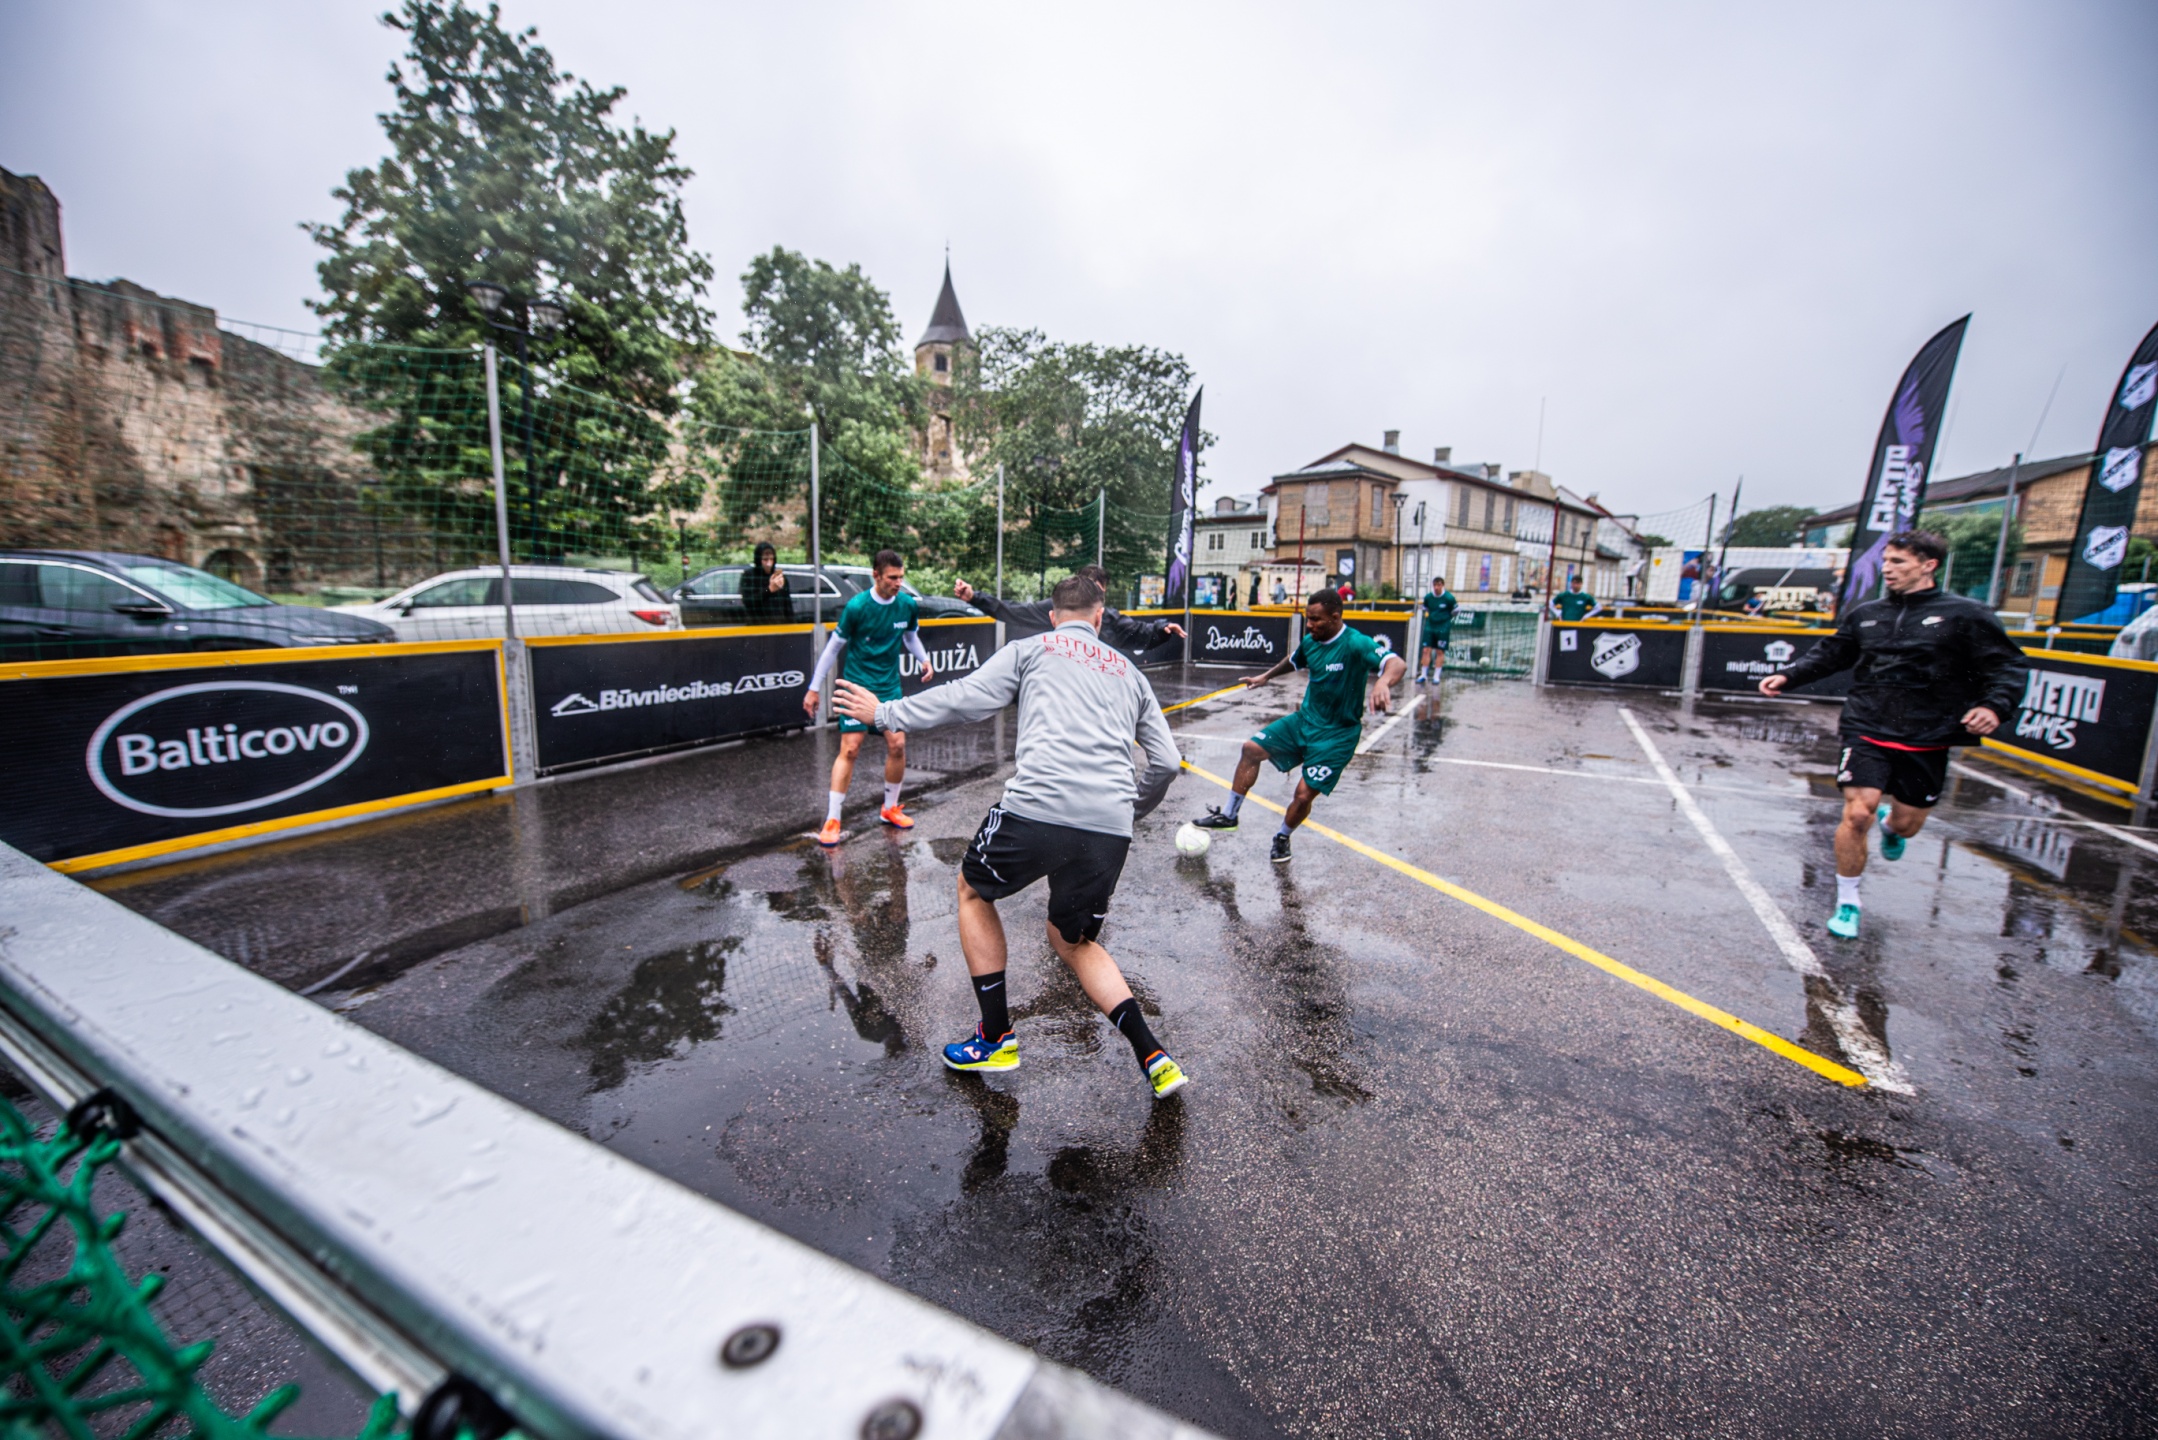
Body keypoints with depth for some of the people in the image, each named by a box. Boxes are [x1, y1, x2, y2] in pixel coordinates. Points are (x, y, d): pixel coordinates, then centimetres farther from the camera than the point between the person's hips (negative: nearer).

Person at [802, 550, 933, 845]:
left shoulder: (908, 605, -3)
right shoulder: (856, 607, -14)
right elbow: (834, 647, -5)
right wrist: (814, 688, -2)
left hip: (889, 687, 4)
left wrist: (924, 660, -3)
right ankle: (832, 820, -1)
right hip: (856, 686, -4)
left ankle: (889, 809, 20)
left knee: (897, 746, -1)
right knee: (849, 749, -9)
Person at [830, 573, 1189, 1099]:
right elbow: (1167, 762, 20)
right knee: (1073, 942, 27)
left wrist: (884, 713, 17)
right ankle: (1153, 1056, 16)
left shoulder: (1030, 650, 14)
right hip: (1109, 829, 5)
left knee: (973, 890, 26)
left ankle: (997, 1038, 30)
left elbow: (963, 697, 5)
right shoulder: (1130, 672, 25)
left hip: (1036, 809, -4)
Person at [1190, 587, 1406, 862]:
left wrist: (1382, 683, -60)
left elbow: (1397, 663, -39)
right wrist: (1266, 676, 27)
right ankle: (1228, 816, 16)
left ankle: (1282, 838, 21)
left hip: (1337, 734, -7)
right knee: (1252, 748, 1)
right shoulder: (1309, 641, -2)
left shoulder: (1356, 644, -24)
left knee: (1304, 794, -11)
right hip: (1304, 719, 7)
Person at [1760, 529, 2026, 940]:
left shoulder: (1965, 615, -2)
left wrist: (1994, 705, -17)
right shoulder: (1864, 615, 6)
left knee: (1907, 825, 10)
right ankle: (1847, 903, 4)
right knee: (1856, 814, -12)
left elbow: (2009, 667, 0)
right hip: (1867, 732, 0)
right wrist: (1788, 677, 5)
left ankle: (1890, 822, 51)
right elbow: (1828, 655, 18)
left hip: (1926, 743, 0)